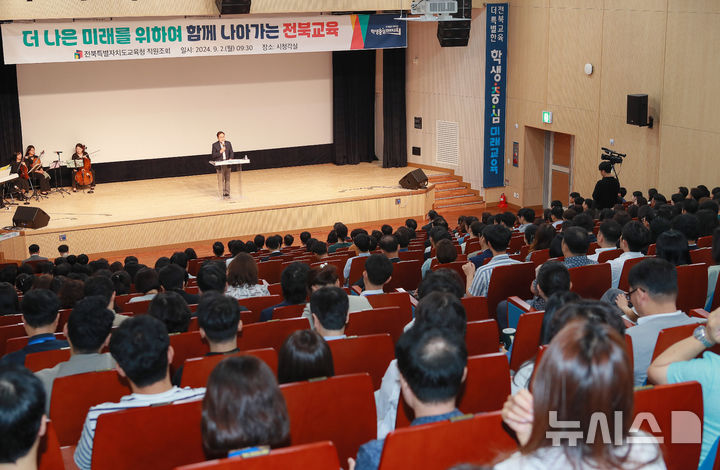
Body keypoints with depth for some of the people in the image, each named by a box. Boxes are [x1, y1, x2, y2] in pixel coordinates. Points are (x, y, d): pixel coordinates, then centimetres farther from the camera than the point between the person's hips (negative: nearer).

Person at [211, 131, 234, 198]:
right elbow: (213, 155, -4)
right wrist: (220, 151, -16)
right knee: (221, 179, -3)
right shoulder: (215, 145, -1)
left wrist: (230, 159, -10)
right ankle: (223, 193, 1)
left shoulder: (228, 143, 8)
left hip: (227, 163, 3)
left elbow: (231, 152, 8)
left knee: (227, 178, 5)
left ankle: (227, 192, 9)